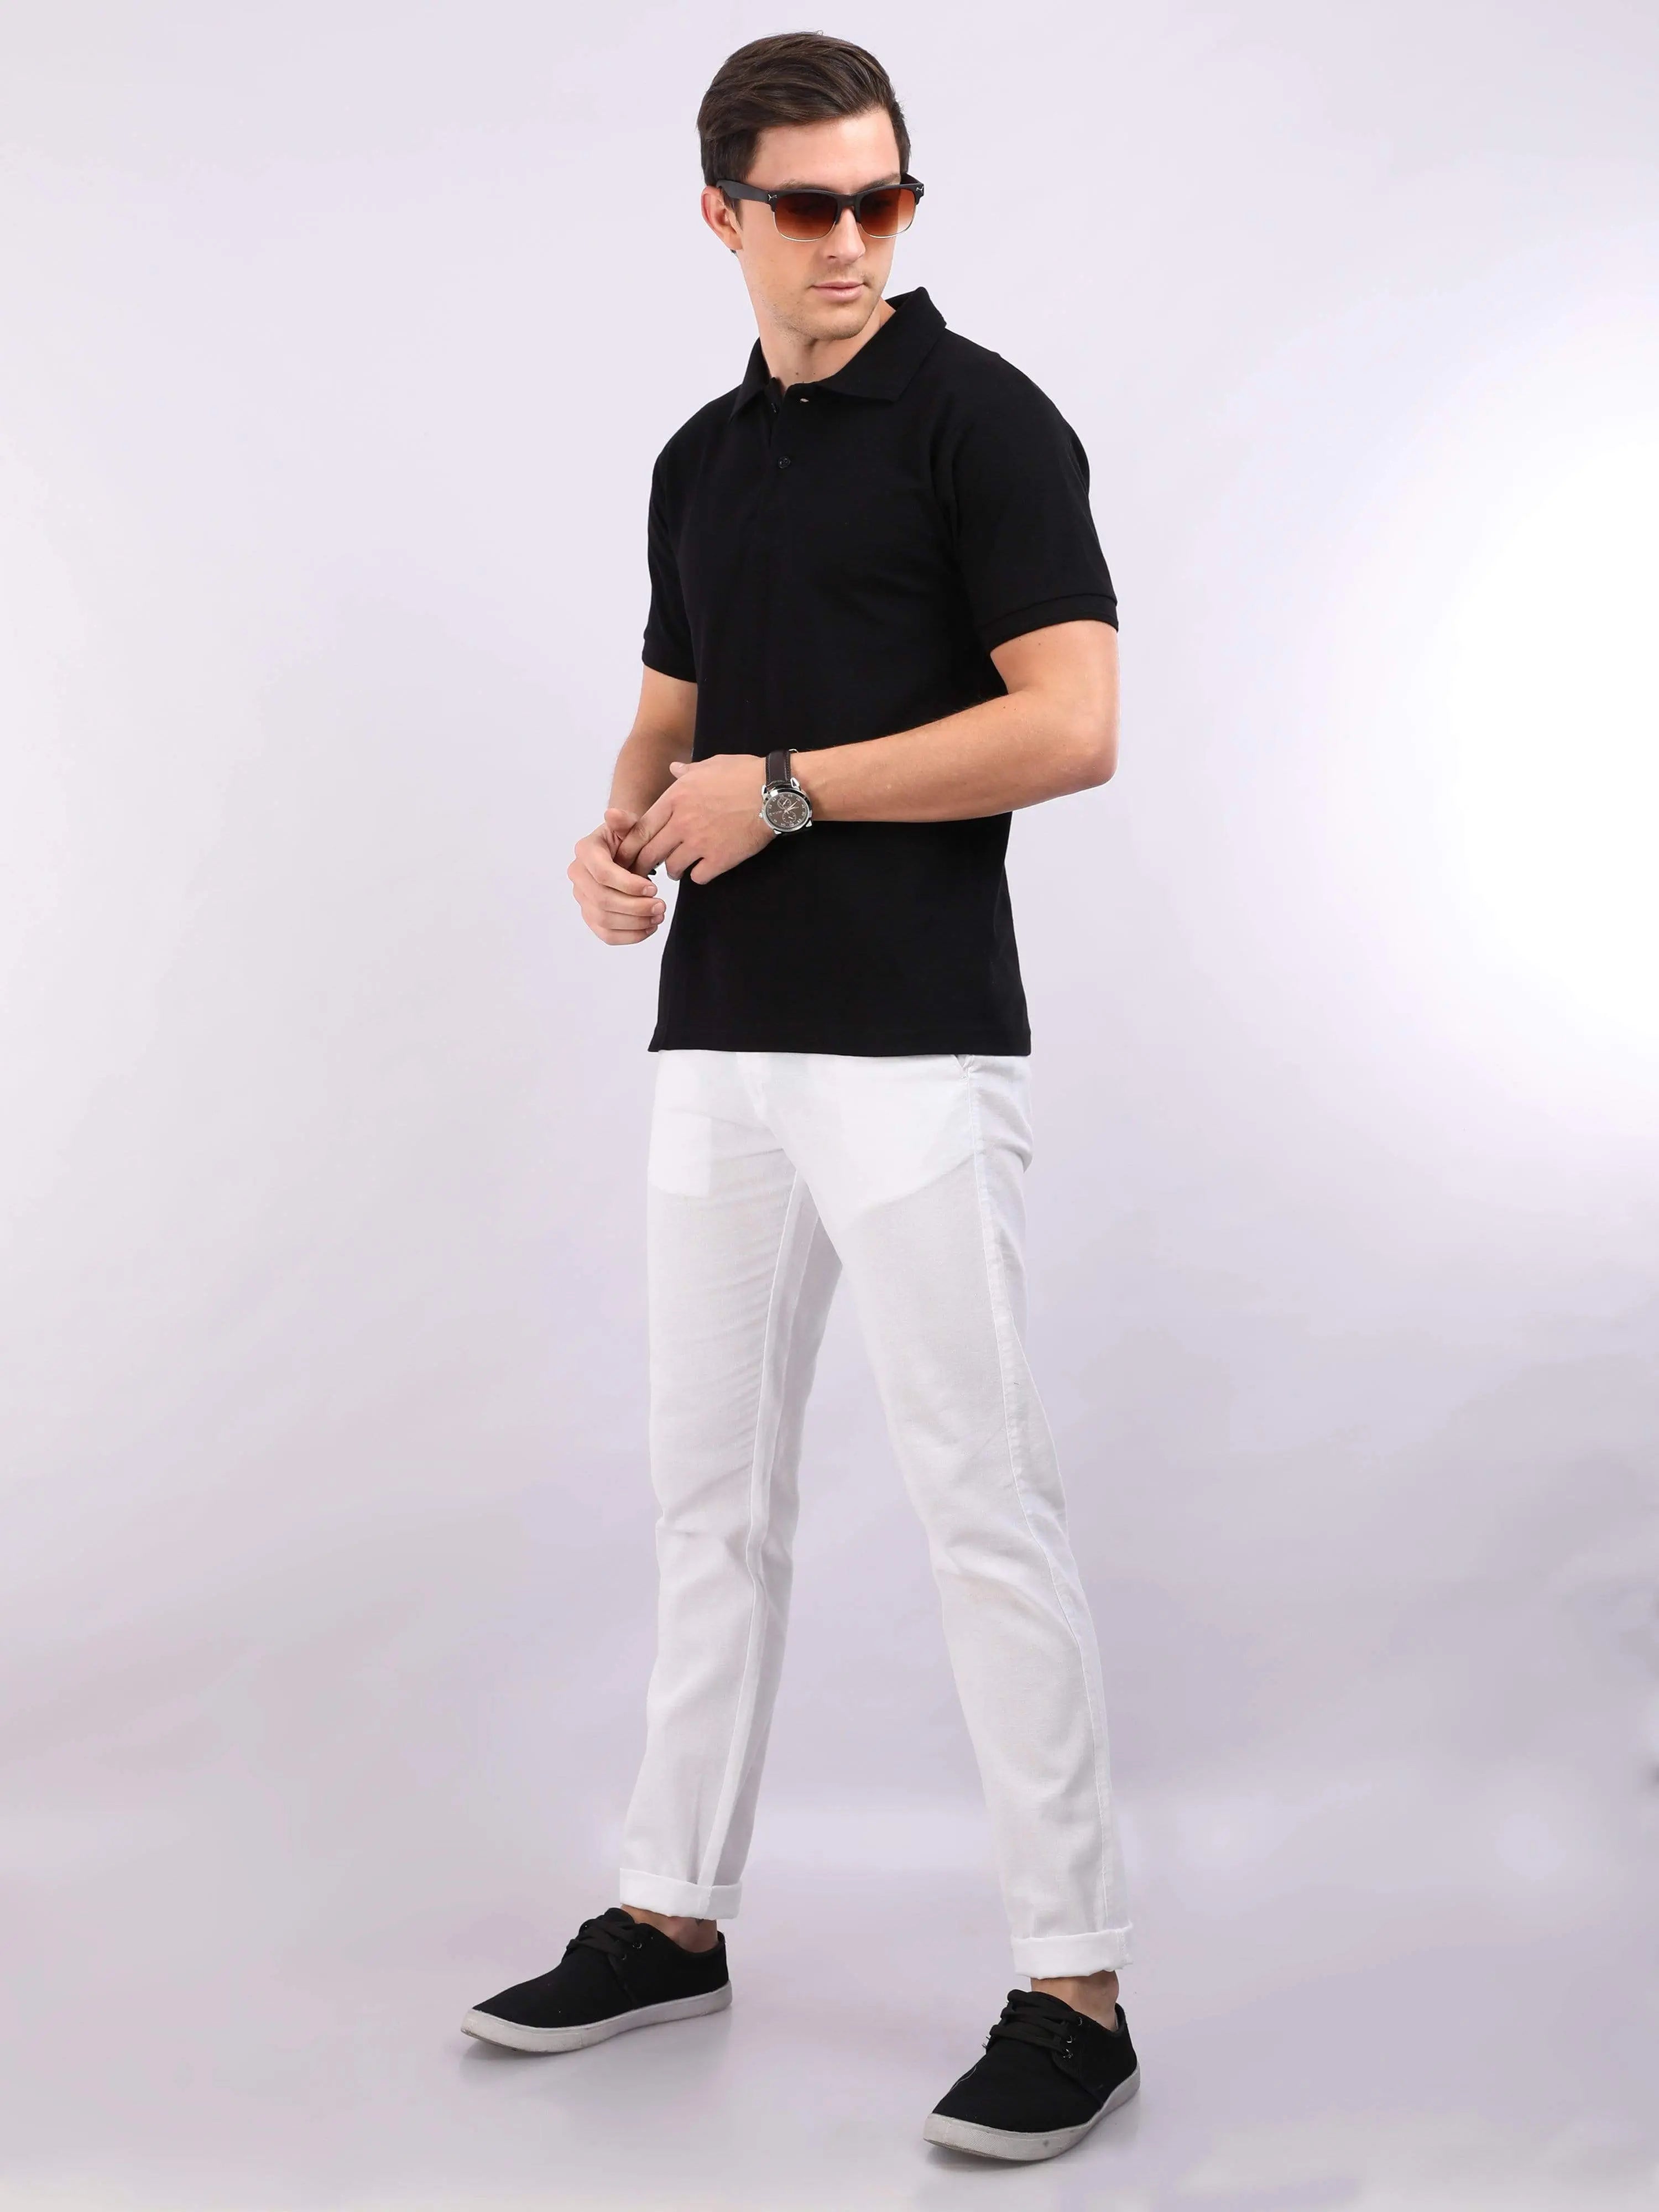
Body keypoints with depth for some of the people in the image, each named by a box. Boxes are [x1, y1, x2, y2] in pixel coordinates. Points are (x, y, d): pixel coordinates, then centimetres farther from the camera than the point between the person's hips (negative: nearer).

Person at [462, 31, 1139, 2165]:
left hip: (913, 1046, -7)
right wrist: (617, 834, 2)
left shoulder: (980, 419, -7)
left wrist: (782, 787, -14)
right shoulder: (698, 460, 15)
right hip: (716, 1044, 8)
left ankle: (1076, 1984, 6)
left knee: (984, 1502, -4)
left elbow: (1072, 724, -16)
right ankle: (673, 1912, 28)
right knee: (711, 1487, 14)